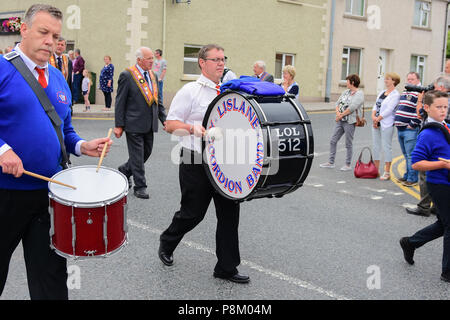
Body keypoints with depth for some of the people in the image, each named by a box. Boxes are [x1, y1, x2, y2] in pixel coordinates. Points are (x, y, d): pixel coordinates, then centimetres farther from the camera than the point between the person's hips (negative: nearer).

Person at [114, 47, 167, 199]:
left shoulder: (153, 76, 11)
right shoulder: (127, 75, -9)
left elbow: (158, 100, 16)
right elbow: (120, 102, -9)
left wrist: (164, 119, 8)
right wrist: (119, 125, -11)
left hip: (150, 124, 7)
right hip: (134, 124, -7)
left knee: (146, 153, 15)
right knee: (137, 156, 0)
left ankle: (124, 171, 36)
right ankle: (140, 186, 11)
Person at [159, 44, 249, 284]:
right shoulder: (190, 91, -5)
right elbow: (170, 124, -8)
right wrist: (194, 128, -24)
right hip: (196, 163, -5)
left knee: (230, 213, 4)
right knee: (193, 212, 6)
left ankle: (227, 267, 16)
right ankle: (167, 243, 36)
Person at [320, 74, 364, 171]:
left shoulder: (359, 94, -9)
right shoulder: (345, 92, 15)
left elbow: (352, 108, -18)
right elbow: (337, 103, 11)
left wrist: (341, 115, -13)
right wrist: (338, 113, -8)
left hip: (350, 122, -8)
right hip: (340, 121, 8)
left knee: (348, 144, 1)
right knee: (333, 141, 7)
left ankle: (348, 165, 12)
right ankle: (331, 162, 16)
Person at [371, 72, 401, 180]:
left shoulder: (395, 95, -8)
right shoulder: (382, 92, 16)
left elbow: (389, 110, -15)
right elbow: (375, 105, 12)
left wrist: (378, 119, -13)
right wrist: (373, 117, -5)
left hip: (387, 125, -8)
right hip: (376, 123, 8)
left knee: (386, 147, -5)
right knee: (376, 146, 11)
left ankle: (387, 172, 1)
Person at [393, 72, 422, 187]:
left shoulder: (419, 93, -10)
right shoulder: (404, 92, 19)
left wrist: (413, 124, -17)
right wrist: (396, 120, 20)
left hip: (410, 130, -9)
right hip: (400, 129, 9)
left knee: (411, 155, -6)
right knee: (406, 155, 16)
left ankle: (412, 178, 0)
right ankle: (407, 176, 24)